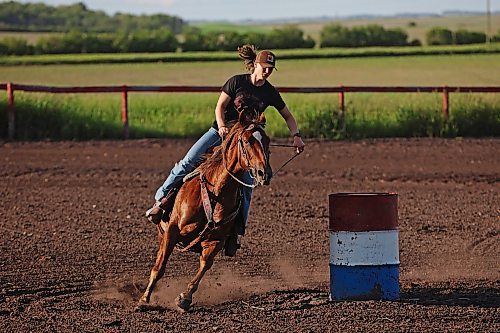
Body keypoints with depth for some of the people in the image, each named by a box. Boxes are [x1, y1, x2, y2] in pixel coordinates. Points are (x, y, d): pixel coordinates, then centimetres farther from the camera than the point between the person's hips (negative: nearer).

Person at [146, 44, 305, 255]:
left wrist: (296, 135, -2)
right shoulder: (237, 82, -8)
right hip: (221, 132, -2)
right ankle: (162, 198, -9)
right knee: (189, 162, -17)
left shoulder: (270, 93, 0)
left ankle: (237, 232, -5)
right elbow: (220, 107, -7)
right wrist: (222, 126, -24)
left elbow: (287, 116, 12)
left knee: (246, 185, -10)